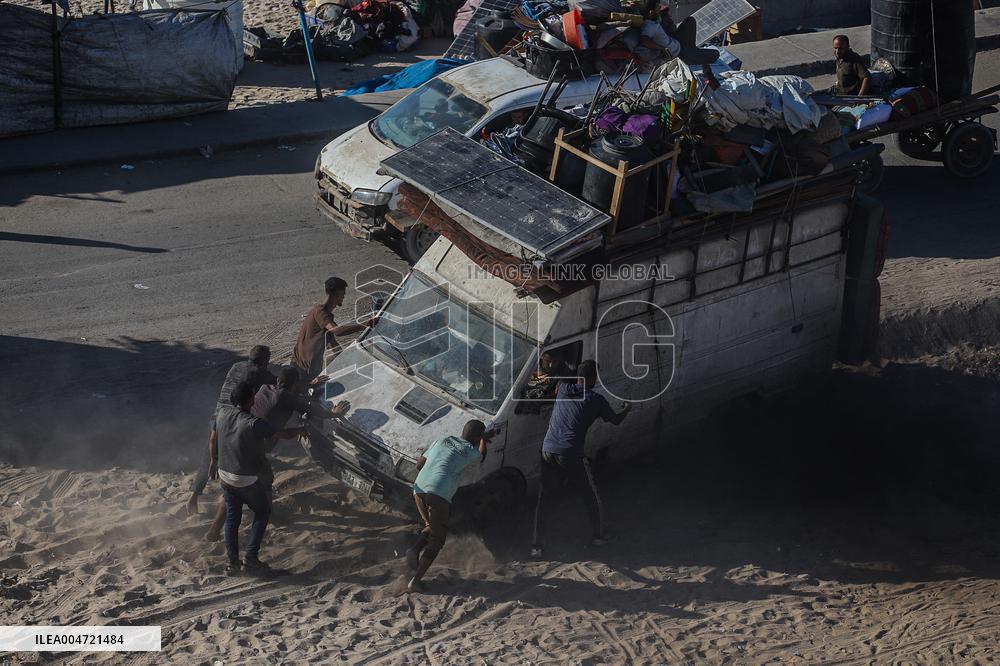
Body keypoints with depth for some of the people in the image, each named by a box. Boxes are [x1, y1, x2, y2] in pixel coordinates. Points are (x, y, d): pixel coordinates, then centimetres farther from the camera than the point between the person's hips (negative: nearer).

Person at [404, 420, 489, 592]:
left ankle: (415, 550, -1)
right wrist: (484, 441, 50)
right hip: (439, 494, -6)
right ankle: (415, 581, -5)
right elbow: (481, 456, 33)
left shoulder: (441, 441, 21)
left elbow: (419, 463, 24)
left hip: (419, 489, 6)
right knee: (436, 539, 4)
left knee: (431, 526, 27)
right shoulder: (469, 451, 8)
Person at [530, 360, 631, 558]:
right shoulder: (596, 400, 0)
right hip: (572, 456, -3)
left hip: (548, 451, 3)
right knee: (591, 495, 19)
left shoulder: (563, 389, 7)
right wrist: (627, 409, 35)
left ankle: (536, 546, 9)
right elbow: (615, 420, 16)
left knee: (542, 497, 13)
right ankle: (598, 536, 31)